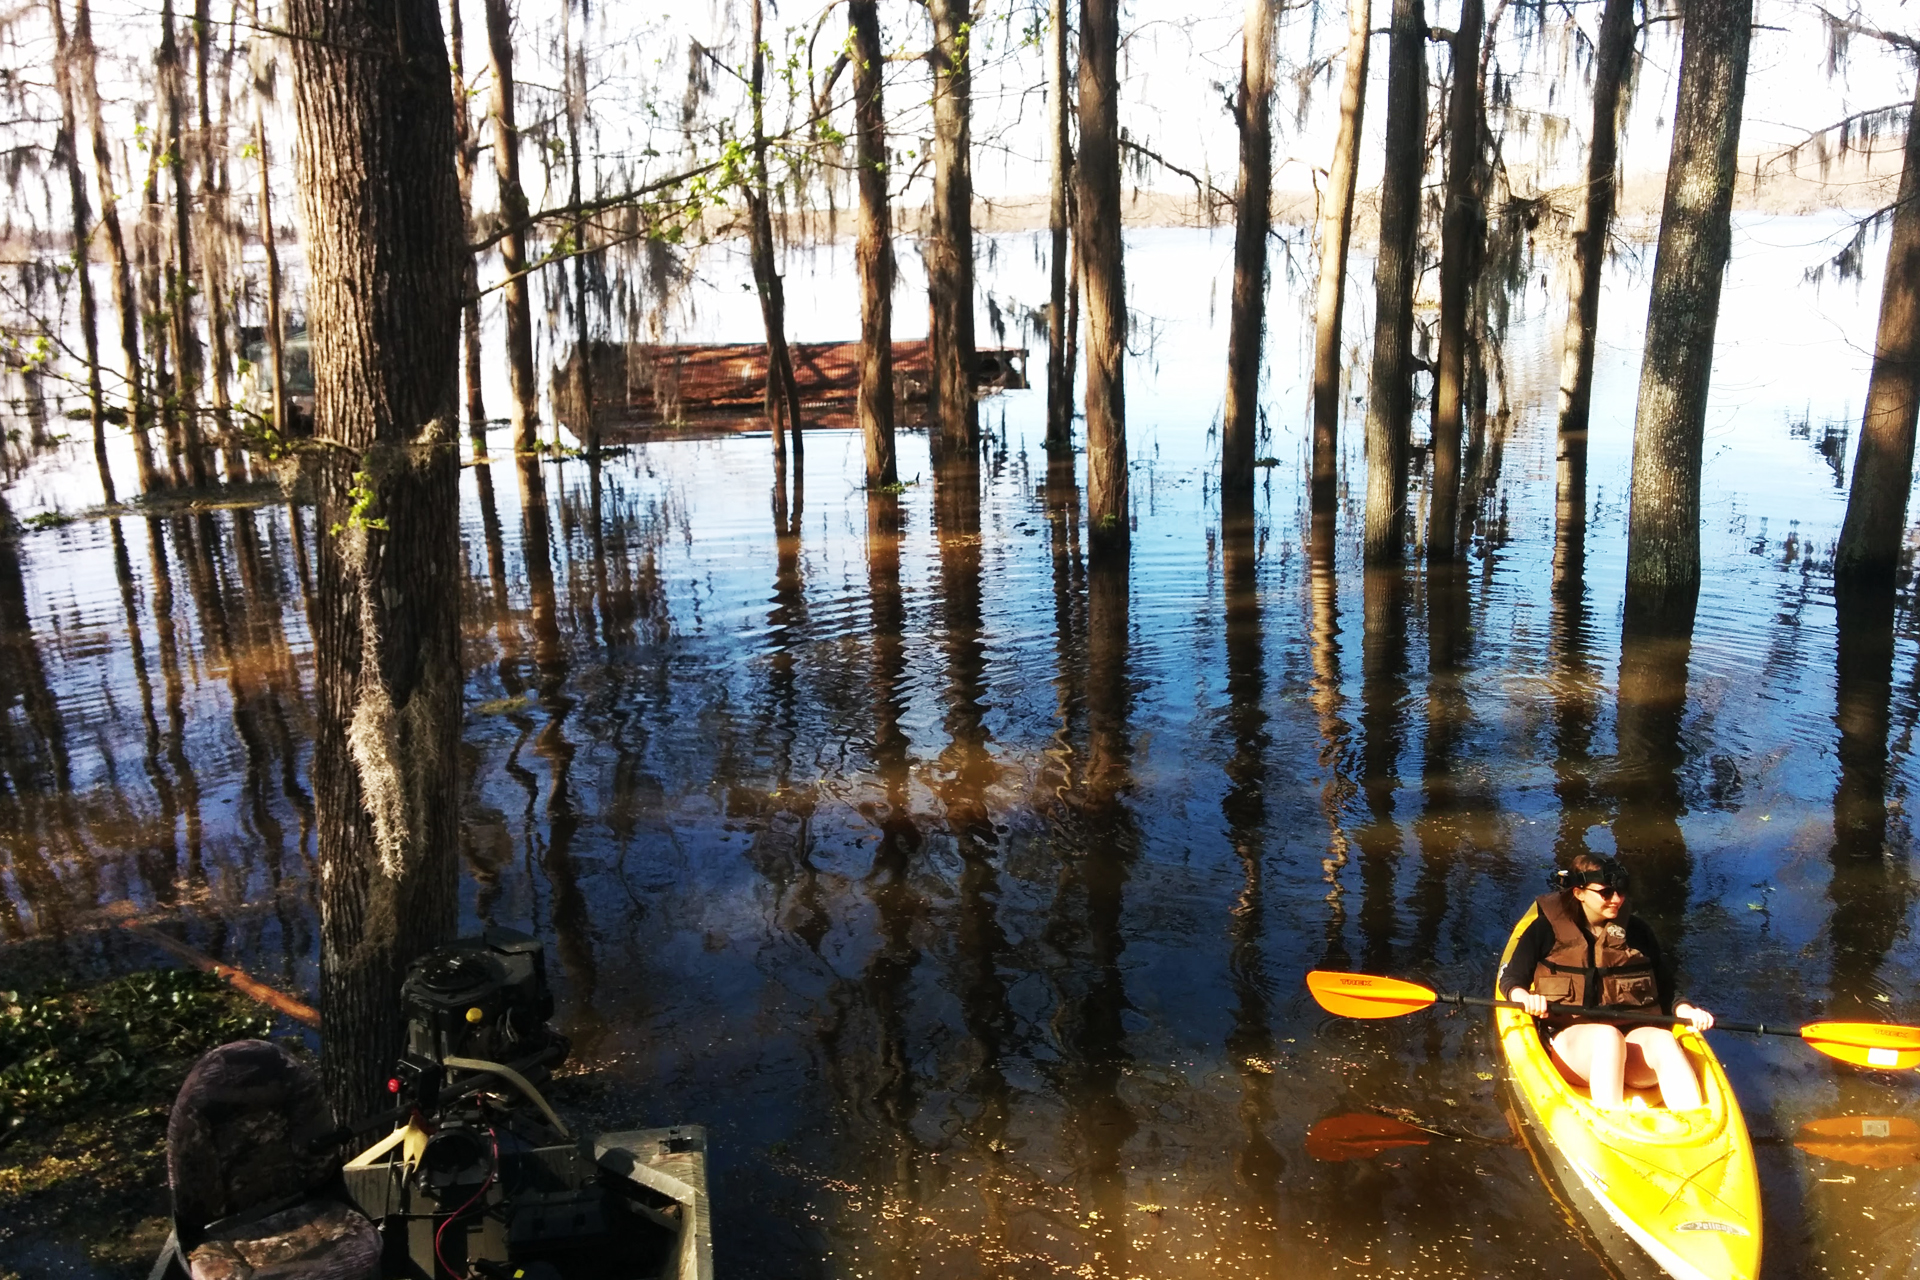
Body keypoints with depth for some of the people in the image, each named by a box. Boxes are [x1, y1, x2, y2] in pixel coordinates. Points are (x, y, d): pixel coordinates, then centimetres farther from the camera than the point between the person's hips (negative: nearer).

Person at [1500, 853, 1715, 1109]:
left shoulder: (1636, 931, 18)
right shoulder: (1547, 929, 8)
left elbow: (1665, 990, 22)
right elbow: (1510, 980, 9)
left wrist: (1686, 1010, 1)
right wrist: (1526, 998, -13)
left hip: (1636, 1036, 3)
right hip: (1571, 1038, -3)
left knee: (1663, 1040, -31)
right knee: (1608, 1035, -37)